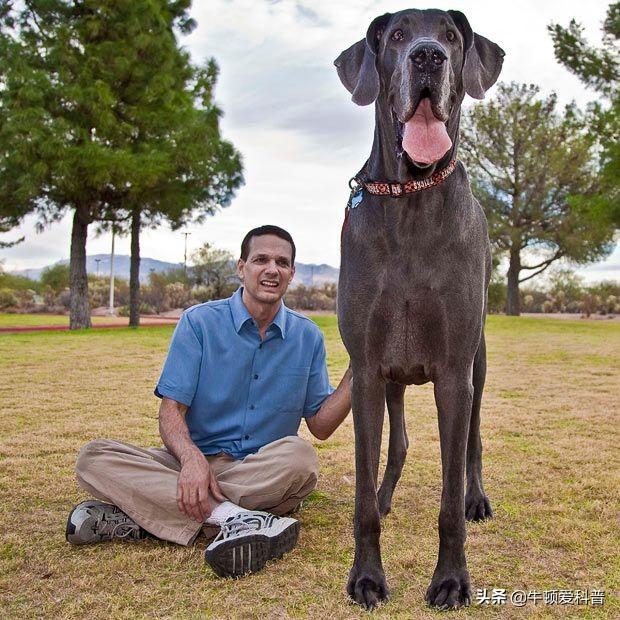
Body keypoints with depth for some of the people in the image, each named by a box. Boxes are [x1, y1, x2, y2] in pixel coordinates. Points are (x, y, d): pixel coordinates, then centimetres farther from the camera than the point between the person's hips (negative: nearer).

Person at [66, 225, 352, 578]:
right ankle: (233, 518, -36)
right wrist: (192, 458, -28)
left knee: (300, 455, -34)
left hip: (267, 476, 1)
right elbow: (171, 410, -6)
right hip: (194, 463, 0)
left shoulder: (308, 337, 6)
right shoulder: (199, 322, 0)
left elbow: (321, 426, 6)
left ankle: (140, 517, -29)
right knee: (95, 458, -23)